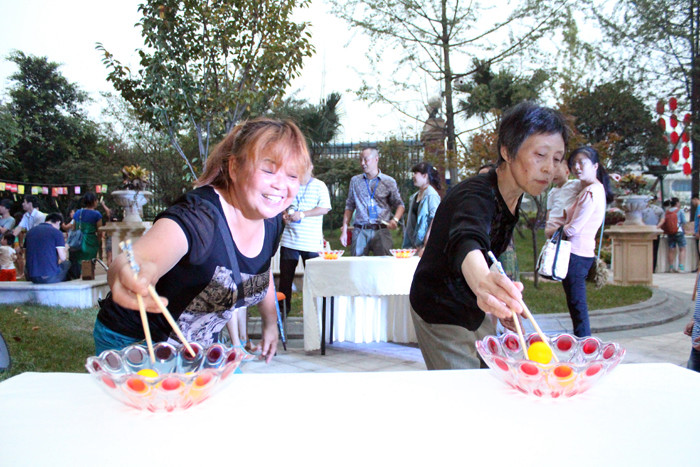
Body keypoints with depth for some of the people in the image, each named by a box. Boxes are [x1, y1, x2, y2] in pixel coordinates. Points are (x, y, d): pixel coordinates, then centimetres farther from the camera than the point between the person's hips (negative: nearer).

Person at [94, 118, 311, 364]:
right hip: (134, 343, -7)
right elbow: (138, 260, -52)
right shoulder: (199, 215, -32)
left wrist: (271, 322, 23)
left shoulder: (272, 221, -8)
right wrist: (128, 272, -73)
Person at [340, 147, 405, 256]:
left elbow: (399, 205, 9)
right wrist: (344, 230, 9)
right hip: (360, 231, 2)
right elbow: (349, 206, 16)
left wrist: (395, 220, -12)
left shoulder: (389, 182, 7)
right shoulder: (355, 181, 14)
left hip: (381, 231, -2)